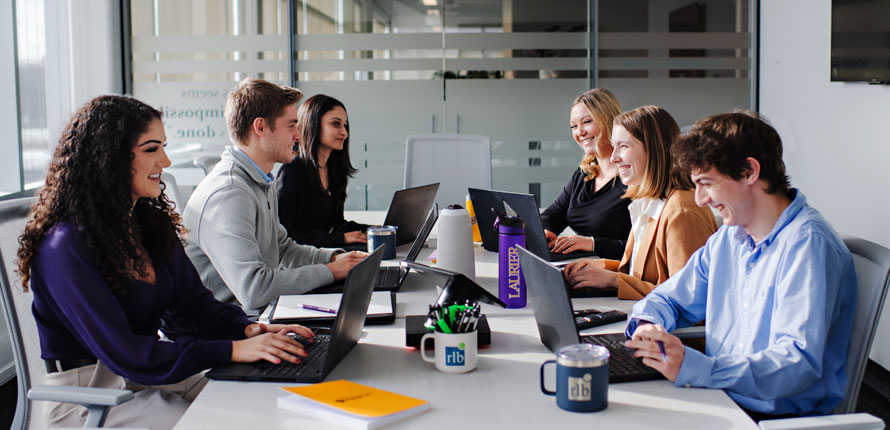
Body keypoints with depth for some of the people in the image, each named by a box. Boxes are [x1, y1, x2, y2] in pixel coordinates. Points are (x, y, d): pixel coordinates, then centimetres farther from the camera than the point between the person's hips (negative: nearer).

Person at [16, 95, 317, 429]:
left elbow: (192, 304, 8)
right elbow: (122, 353, -25)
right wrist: (233, 350, -28)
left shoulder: (152, 224, 7)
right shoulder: (65, 247, -20)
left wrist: (248, 329, -13)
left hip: (151, 376, 8)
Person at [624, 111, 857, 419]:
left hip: (783, 416, -7)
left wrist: (695, 368, -34)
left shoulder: (808, 244, -16)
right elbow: (669, 299, 20)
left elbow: (799, 364, -25)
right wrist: (648, 325, -4)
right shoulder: (727, 239, 10)